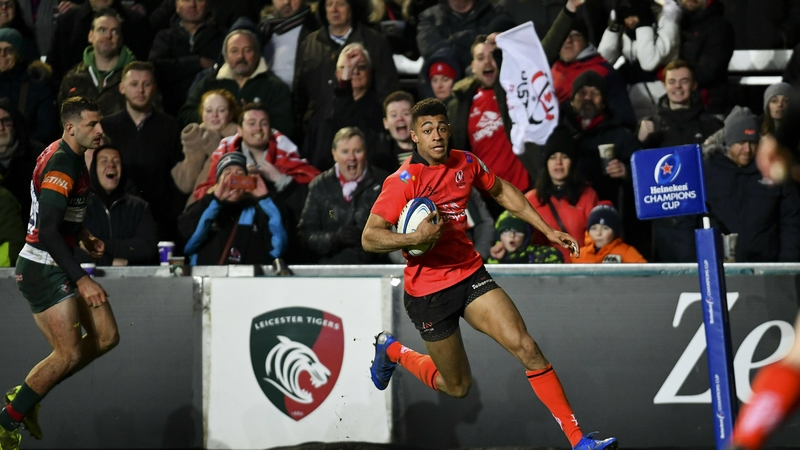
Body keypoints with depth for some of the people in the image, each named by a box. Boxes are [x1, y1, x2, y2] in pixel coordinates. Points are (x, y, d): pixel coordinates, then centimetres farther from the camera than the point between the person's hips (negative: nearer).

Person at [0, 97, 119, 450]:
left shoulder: (73, 156, 10)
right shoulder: (61, 163, -21)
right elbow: (48, 231, -28)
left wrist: (84, 237, 15)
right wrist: (82, 280, -28)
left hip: (58, 266, 10)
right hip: (42, 270, -10)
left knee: (106, 336, 7)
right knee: (70, 354, -11)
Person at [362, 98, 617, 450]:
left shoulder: (465, 163, 0)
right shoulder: (404, 180, -17)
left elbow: (502, 192, 19)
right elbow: (369, 238, -18)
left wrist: (548, 231, 17)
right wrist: (416, 237, -33)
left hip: (470, 275, 4)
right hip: (428, 291, -4)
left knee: (526, 348, -13)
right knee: (457, 387, 8)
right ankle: (392, 351, 36)